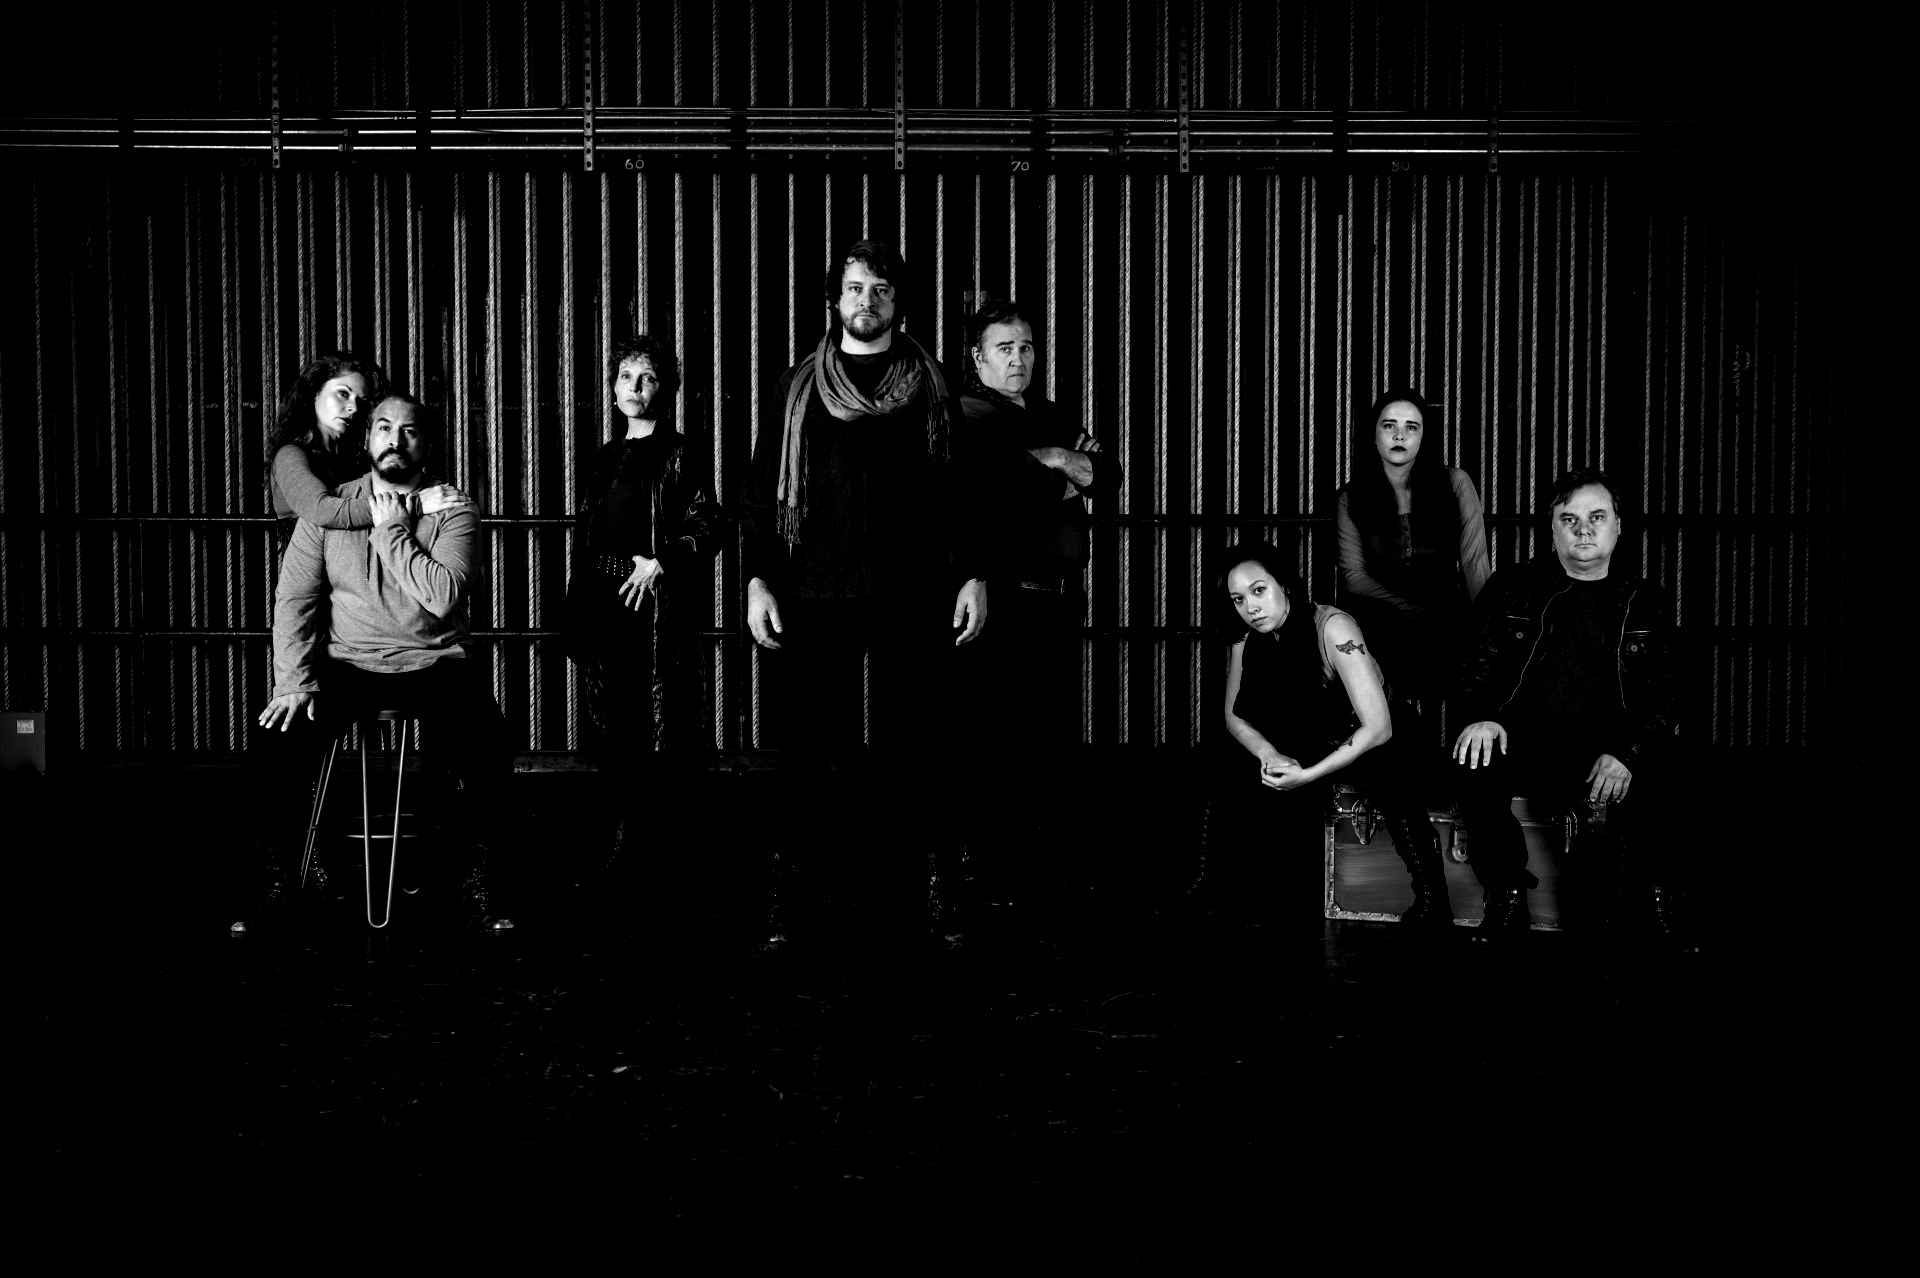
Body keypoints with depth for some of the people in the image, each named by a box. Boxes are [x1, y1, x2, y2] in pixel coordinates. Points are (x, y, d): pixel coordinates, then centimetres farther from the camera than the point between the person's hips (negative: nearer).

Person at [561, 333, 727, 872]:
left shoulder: (676, 453, -2)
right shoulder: (604, 458, 16)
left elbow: (709, 525, -8)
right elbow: (584, 534, 18)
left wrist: (660, 562, -17)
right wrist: (575, 609, 14)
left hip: (653, 601, -6)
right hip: (602, 600, 6)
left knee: (654, 715, -4)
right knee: (610, 722, 8)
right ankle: (617, 830, 16)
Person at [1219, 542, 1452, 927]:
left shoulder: (1333, 627, -26)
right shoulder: (1246, 640, -10)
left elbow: (1378, 727, -28)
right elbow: (1235, 716, 2)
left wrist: (1308, 776, -31)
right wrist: (1270, 756, -18)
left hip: (1370, 747, -4)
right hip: (1307, 748, 4)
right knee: (1240, 791, -16)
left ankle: (1432, 906, -17)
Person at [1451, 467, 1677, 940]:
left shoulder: (1642, 602, 13)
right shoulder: (1512, 588, 14)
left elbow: (1660, 695, 5)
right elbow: (1478, 664, 10)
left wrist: (1625, 753, -16)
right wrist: (1482, 716, -15)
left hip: (1611, 754, 0)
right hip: (1525, 740, 0)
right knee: (1475, 764, -32)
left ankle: (1656, 902, -5)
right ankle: (1507, 896, -13)